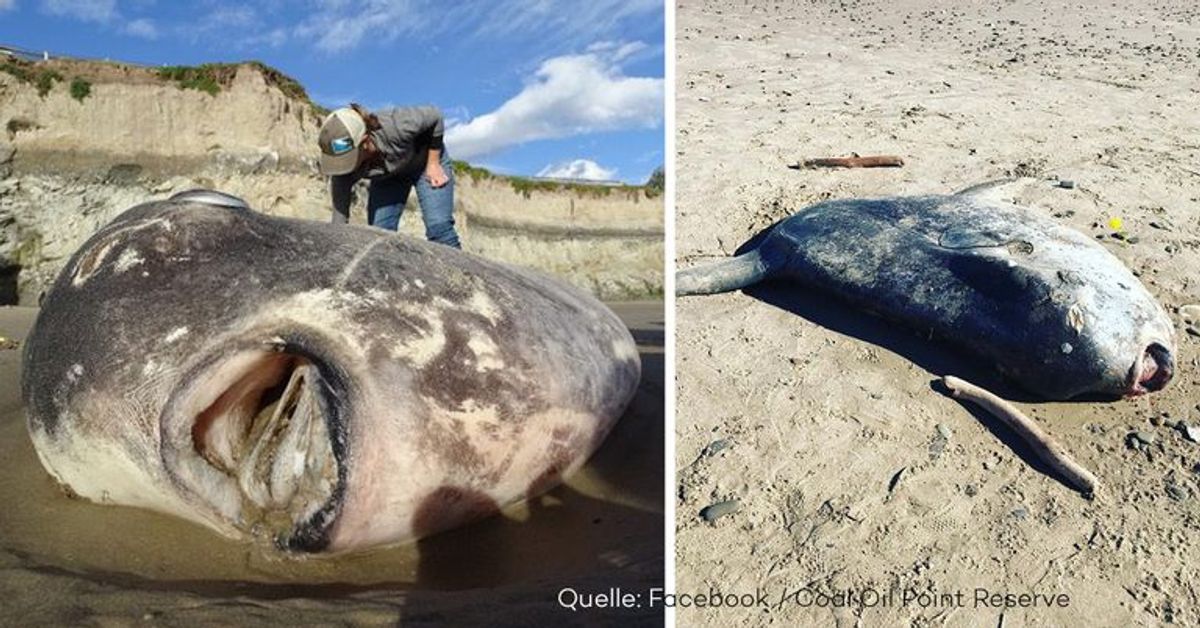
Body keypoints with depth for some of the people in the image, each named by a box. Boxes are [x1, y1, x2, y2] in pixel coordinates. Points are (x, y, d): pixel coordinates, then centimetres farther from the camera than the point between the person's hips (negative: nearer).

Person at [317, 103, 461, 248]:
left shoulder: (394, 127, -42)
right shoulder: (344, 169, -31)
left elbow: (435, 115, -23)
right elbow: (339, 221, -27)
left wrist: (433, 164, -19)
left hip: (424, 161, -3)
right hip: (387, 178, 3)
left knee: (438, 227, -18)